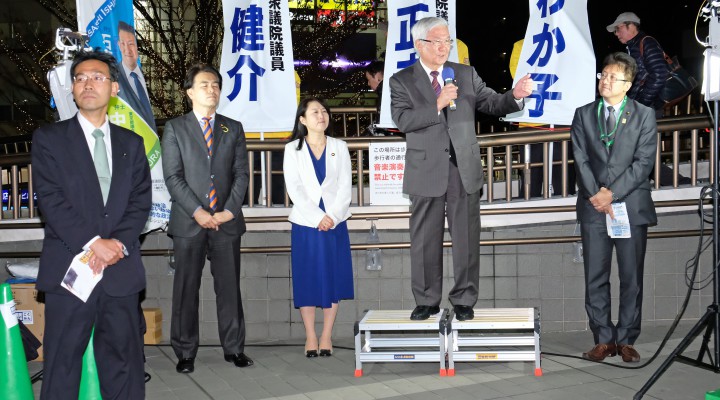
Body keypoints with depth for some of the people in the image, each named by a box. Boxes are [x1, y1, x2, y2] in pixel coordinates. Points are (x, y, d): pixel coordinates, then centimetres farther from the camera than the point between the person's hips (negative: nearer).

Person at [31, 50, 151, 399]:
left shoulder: (132, 143, 14)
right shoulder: (49, 138, 5)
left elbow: (141, 201, 6)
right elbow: (50, 199, -6)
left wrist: (117, 243, -11)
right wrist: (92, 242, -15)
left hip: (121, 269, 3)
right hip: (69, 268, -2)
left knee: (123, 362, 7)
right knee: (62, 363, 3)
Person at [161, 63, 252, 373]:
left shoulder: (233, 129, 13)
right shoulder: (175, 128, 6)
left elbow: (241, 174, 7)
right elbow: (173, 176, -2)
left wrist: (230, 210, -7)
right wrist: (197, 212, -12)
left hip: (227, 221, 2)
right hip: (188, 222, -2)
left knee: (229, 287, 6)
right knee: (186, 289, 3)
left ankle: (234, 348, 15)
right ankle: (185, 353, 12)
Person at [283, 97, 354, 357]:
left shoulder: (339, 147, 9)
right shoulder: (292, 149, 5)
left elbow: (345, 186, 2)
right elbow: (294, 189, -4)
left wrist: (332, 216, -12)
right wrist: (317, 218, -13)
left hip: (335, 223, 1)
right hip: (305, 224, -1)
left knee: (333, 278, 2)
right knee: (307, 279, 0)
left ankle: (326, 337, 10)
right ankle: (310, 337, 9)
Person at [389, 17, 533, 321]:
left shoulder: (466, 74, 8)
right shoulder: (401, 81, 1)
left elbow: (493, 104, 3)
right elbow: (403, 120, -12)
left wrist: (515, 95, -17)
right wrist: (438, 104, -21)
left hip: (464, 170, 1)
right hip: (426, 171, -1)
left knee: (466, 237, 5)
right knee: (425, 239, 8)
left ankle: (464, 300, 17)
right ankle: (427, 301, 21)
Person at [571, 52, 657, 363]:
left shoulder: (644, 115, 4)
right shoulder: (584, 114, 10)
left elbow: (644, 162, -5)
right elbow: (581, 159, 2)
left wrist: (612, 193, -13)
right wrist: (595, 195, -11)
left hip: (631, 206, -1)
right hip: (593, 207, 2)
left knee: (631, 278, 3)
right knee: (595, 278, 3)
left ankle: (626, 340, 13)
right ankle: (603, 339, 12)